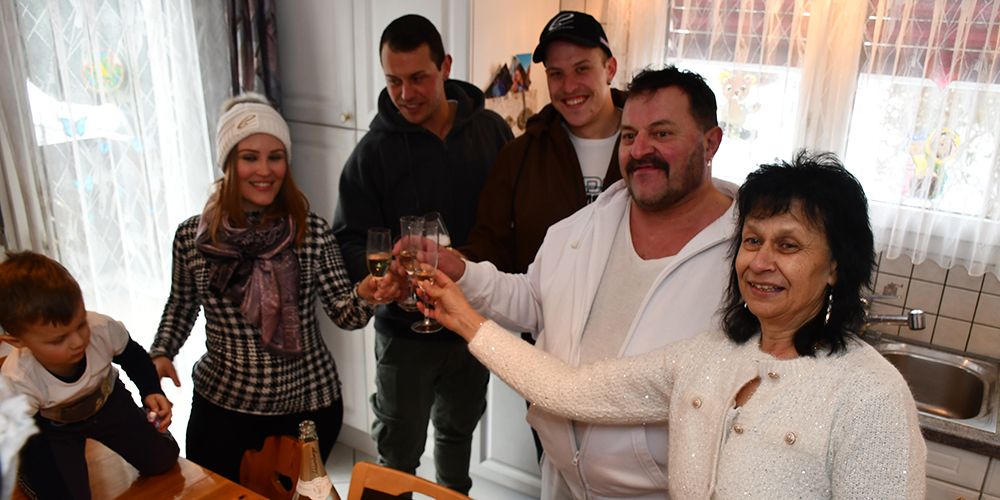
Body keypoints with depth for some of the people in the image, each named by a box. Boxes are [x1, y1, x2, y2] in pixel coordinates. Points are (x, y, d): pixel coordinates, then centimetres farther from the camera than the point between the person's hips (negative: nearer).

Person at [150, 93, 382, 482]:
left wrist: (364, 294, -32)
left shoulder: (312, 231, -10)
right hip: (222, 406, 1)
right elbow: (181, 303, 11)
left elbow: (346, 315, -11)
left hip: (309, 406, -1)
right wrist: (161, 353, -4)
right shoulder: (193, 237, -6)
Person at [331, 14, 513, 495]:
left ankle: (456, 493, 50)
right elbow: (350, 239, -10)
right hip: (404, 329, -2)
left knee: (459, 429, 25)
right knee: (398, 451, 11)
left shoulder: (491, 131, -4)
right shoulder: (373, 150, -8)